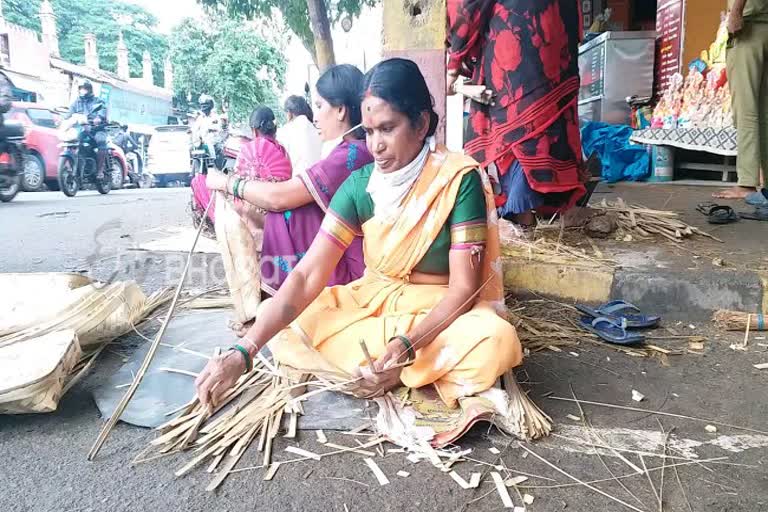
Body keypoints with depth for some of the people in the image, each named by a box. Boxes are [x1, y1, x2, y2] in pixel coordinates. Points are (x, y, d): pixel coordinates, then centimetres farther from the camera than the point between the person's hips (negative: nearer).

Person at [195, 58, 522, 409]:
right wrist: (243, 352, -27)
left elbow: (463, 287, -18)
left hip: (441, 311, -4)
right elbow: (306, 276, -15)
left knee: (496, 341, -35)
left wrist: (405, 346, -36)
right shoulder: (359, 185, -8)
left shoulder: (458, 179, -16)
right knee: (277, 322, -14)